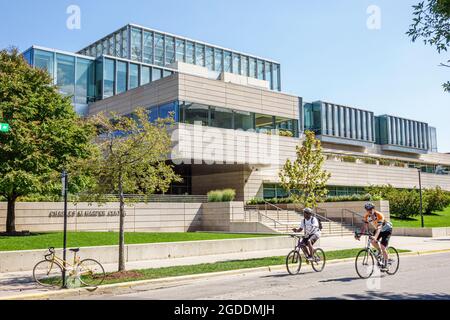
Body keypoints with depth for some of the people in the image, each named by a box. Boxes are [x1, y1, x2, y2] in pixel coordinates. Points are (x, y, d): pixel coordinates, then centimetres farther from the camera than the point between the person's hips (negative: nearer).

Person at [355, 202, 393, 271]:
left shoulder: (379, 215, -35)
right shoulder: (366, 216, -17)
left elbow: (379, 228, -43)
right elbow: (364, 226, -18)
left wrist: (375, 237, -58)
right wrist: (359, 235, -33)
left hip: (386, 230, -6)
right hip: (378, 229, 6)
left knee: (383, 247, -15)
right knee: (373, 242, -16)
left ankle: (385, 265, -4)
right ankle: (380, 253, 13)